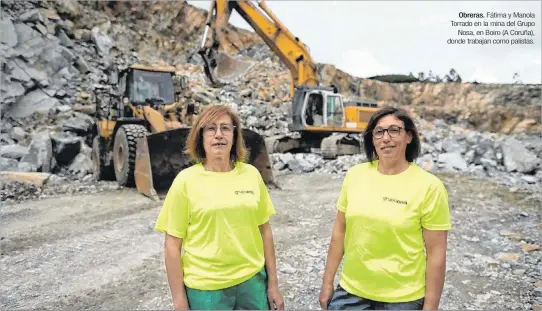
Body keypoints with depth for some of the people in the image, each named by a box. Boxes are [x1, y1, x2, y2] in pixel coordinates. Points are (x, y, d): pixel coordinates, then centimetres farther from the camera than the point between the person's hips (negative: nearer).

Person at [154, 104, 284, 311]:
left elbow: (264, 230, 4)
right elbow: (172, 245, -7)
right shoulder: (186, 180, -10)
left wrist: (273, 283, 7)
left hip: (252, 280, 3)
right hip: (206, 287, -2)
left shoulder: (251, 174, -3)